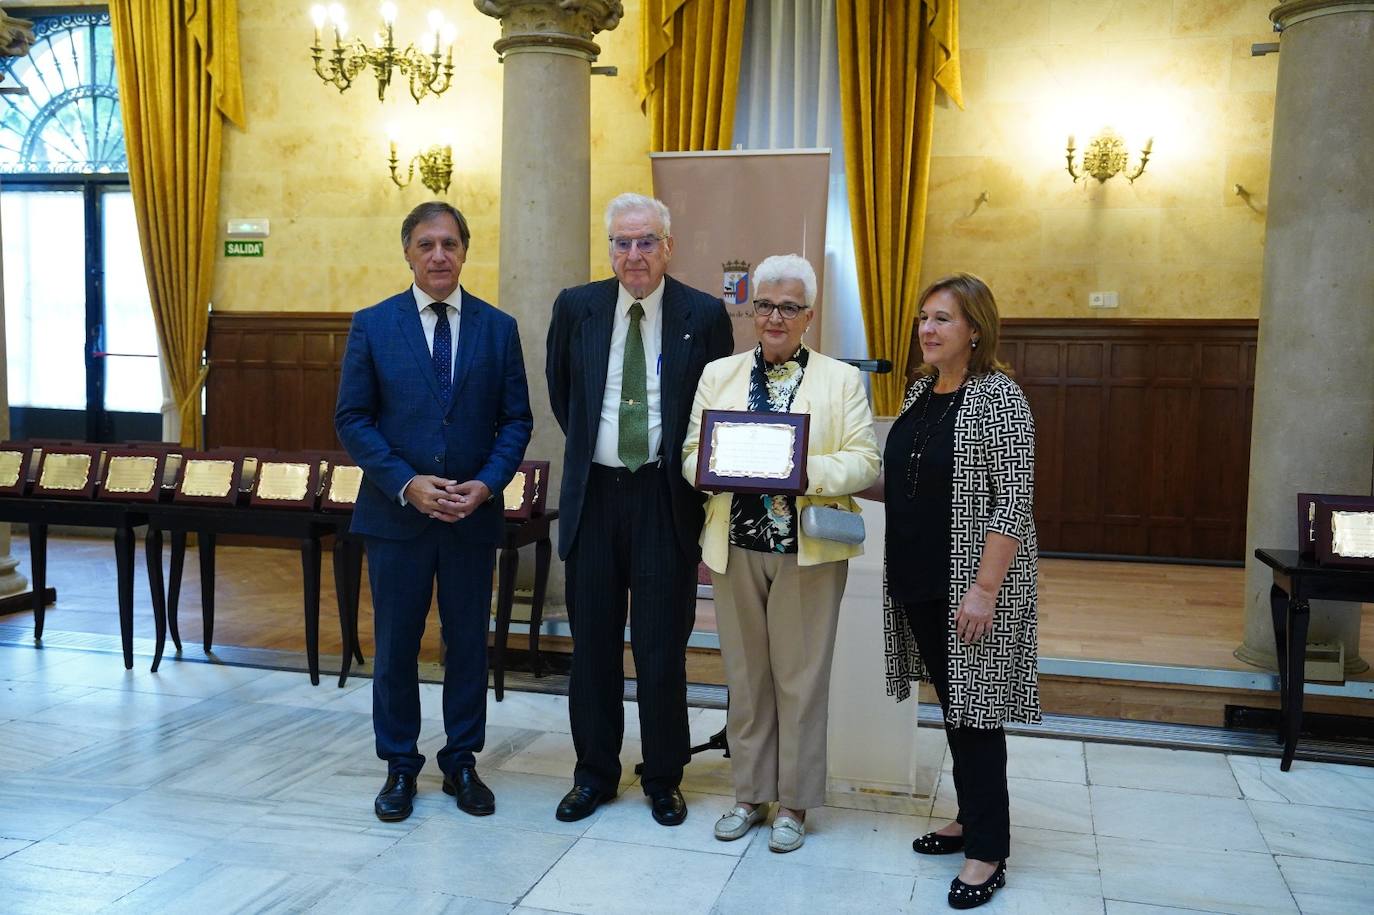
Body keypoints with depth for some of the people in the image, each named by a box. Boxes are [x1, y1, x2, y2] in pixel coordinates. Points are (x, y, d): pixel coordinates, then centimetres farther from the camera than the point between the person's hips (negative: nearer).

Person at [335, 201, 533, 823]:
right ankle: (399, 766, 24)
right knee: (395, 644, 8)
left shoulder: (498, 328, 3)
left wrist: (486, 484, -12)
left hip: (473, 514, 1)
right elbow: (352, 419, -3)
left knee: (468, 642, 10)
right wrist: (406, 484, -14)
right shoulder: (372, 325, 0)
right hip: (395, 514, -1)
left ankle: (461, 764, 26)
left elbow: (516, 419, 3)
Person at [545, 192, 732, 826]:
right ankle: (594, 773, 26)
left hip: (667, 499, -2)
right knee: (593, 644, 11)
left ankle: (663, 779, 22)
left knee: (662, 648, 5)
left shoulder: (704, 315, -4)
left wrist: (693, 472, 0)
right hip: (593, 495, 2)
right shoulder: (576, 307, 3)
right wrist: (587, 448, 13)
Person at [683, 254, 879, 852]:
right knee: (745, 674, 11)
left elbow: (864, 464, -5)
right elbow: (691, 454, 6)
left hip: (808, 549, -2)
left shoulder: (842, 380, 4)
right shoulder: (718, 375, 12)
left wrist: (804, 470, -21)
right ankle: (750, 794, 26)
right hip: (735, 546, 3)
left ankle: (794, 803, 19)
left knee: (801, 677, 4)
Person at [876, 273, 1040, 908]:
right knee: (950, 703, 16)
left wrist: (984, 589, -21)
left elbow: (1013, 502, -17)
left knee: (974, 711, -1)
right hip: (918, 581, 7)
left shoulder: (998, 397, -12)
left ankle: (987, 850, 11)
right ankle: (972, 816, 31)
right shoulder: (921, 392, 10)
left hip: (971, 584, -7)